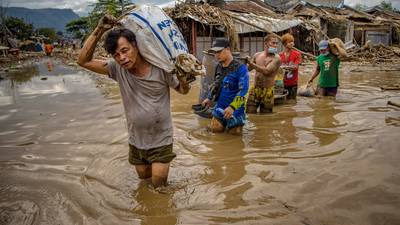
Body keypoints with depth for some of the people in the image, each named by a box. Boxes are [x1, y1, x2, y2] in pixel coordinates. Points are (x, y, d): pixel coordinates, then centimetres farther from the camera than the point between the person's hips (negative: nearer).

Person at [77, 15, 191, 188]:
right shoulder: (118, 69, -12)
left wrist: (182, 76, -28)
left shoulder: (160, 68, -19)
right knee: (143, 177, 24)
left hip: (161, 140, -3)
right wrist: (99, 30, -21)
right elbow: (84, 61, -14)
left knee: (159, 185, 6)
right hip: (136, 141, 4)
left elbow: (183, 90, -5)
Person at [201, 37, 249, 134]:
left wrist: (232, 107, -33)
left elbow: (243, 90, -24)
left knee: (234, 133, 7)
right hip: (219, 108, 6)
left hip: (235, 110, -5)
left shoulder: (240, 68, -17)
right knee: (215, 129, 10)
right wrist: (209, 98, 17)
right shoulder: (219, 67, 4)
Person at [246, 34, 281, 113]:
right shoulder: (257, 55, 5)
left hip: (267, 91, -3)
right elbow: (248, 68, 10)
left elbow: (266, 71, -22)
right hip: (255, 89, 3)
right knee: (249, 114, 1)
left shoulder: (276, 58, -9)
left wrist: (251, 63, -23)